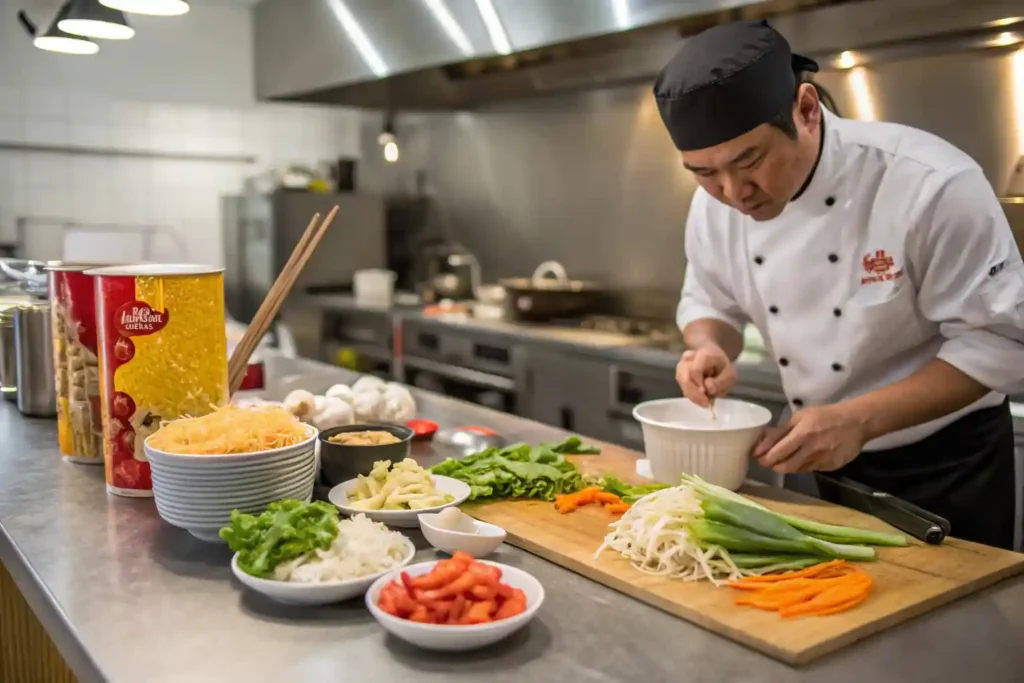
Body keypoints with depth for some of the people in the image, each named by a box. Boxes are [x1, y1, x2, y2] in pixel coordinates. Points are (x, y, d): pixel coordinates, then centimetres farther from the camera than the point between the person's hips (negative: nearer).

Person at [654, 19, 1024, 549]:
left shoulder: (930, 184, -27)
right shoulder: (715, 203, -11)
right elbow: (708, 304, 4)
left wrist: (859, 420, -31)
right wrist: (710, 348, -19)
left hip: (946, 462, -4)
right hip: (819, 459, 5)